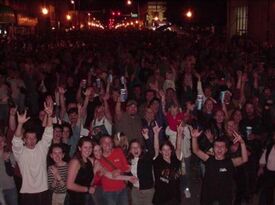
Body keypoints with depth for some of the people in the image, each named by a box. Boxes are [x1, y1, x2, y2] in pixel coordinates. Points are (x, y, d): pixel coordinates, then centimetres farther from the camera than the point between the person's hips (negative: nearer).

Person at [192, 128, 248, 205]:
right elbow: (196, 151, -16)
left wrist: (242, 143, -45)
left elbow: (244, 159, -32)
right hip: (208, 193, 1)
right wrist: (194, 138, -35)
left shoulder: (230, 162, -17)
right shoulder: (209, 159, -11)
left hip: (225, 194, -1)